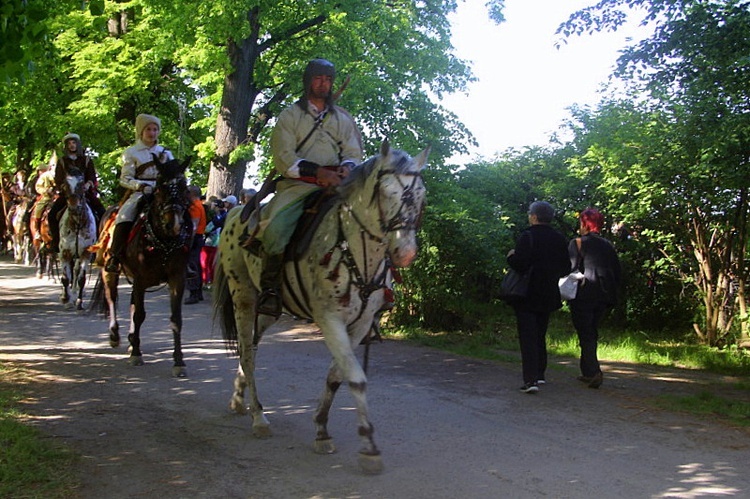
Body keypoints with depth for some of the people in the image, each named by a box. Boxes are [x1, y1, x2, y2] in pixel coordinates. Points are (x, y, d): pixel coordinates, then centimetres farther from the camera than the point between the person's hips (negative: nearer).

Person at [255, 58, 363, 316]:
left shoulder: (343, 118, 20)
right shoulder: (290, 115, 10)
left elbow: (354, 154, 12)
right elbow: (285, 158, -3)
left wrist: (344, 170, -13)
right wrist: (319, 171, -18)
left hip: (336, 186, 3)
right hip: (298, 185, -3)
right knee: (276, 226, -30)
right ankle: (270, 288, -20)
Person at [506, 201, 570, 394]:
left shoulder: (527, 236, -15)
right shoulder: (560, 239, 4)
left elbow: (520, 264, -22)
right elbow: (566, 268, 8)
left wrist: (511, 256, -2)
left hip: (527, 295, -6)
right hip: (548, 296, 6)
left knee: (528, 336, -6)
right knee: (540, 335, 20)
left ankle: (530, 379, -14)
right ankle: (540, 373, 27)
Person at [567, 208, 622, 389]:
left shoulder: (577, 243, -6)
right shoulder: (608, 245, 9)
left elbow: (571, 270, -11)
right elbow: (618, 272, 10)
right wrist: (610, 292, 17)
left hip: (583, 295, -5)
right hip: (603, 297, 5)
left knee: (585, 335, -2)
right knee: (592, 333, 16)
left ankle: (594, 372, -16)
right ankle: (587, 372, 21)